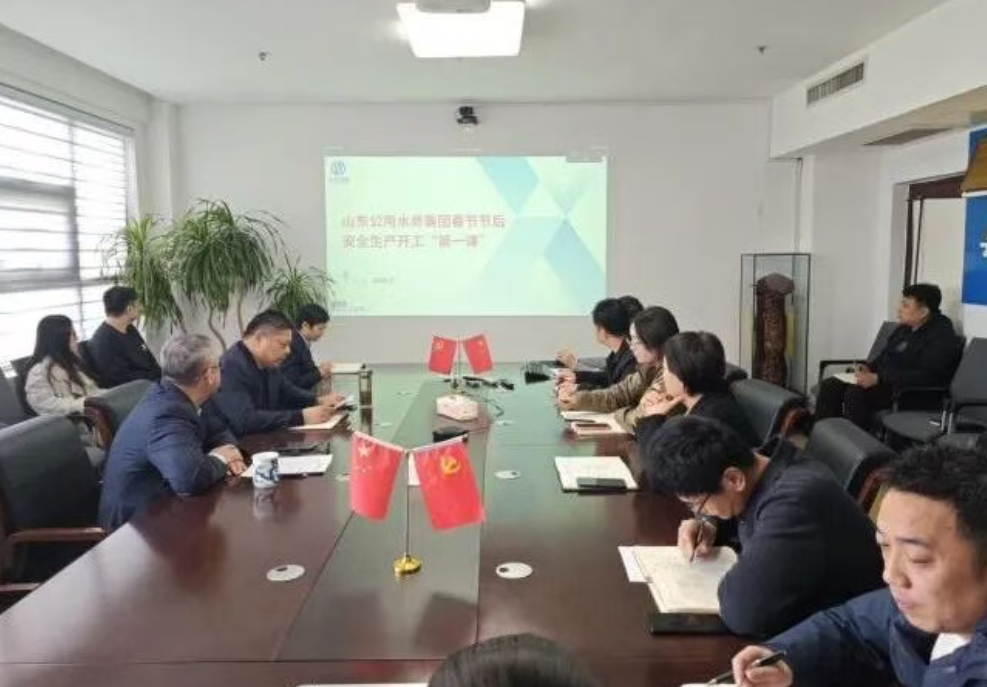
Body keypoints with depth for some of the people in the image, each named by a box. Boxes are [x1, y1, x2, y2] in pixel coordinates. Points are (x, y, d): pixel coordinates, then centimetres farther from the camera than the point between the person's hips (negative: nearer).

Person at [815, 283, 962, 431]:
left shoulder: (942, 337, -12)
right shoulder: (905, 328, 15)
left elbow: (925, 377, -24)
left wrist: (878, 378, -28)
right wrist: (868, 368, 4)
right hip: (883, 382, 9)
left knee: (856, 392, -32)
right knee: (829, 385, -7)